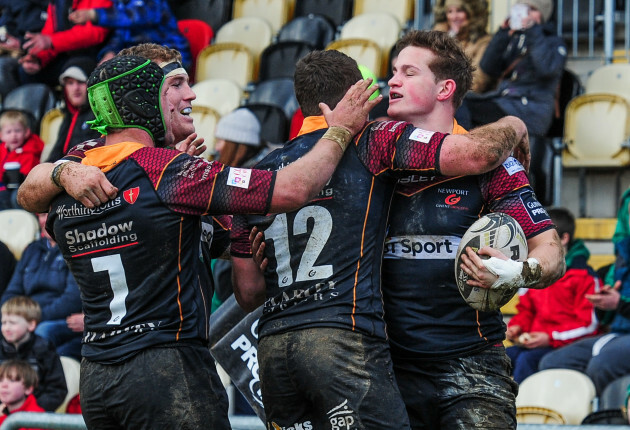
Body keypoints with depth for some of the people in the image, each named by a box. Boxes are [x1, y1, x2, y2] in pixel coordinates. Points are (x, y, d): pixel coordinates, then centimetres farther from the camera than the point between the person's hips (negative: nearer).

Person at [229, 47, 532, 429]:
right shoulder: (372, 142, 4)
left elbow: (247, 293, 20)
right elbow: (475, 155, -6)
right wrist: (512, 127, 15)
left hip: (272, 347, 6)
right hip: (346, 336, -6)